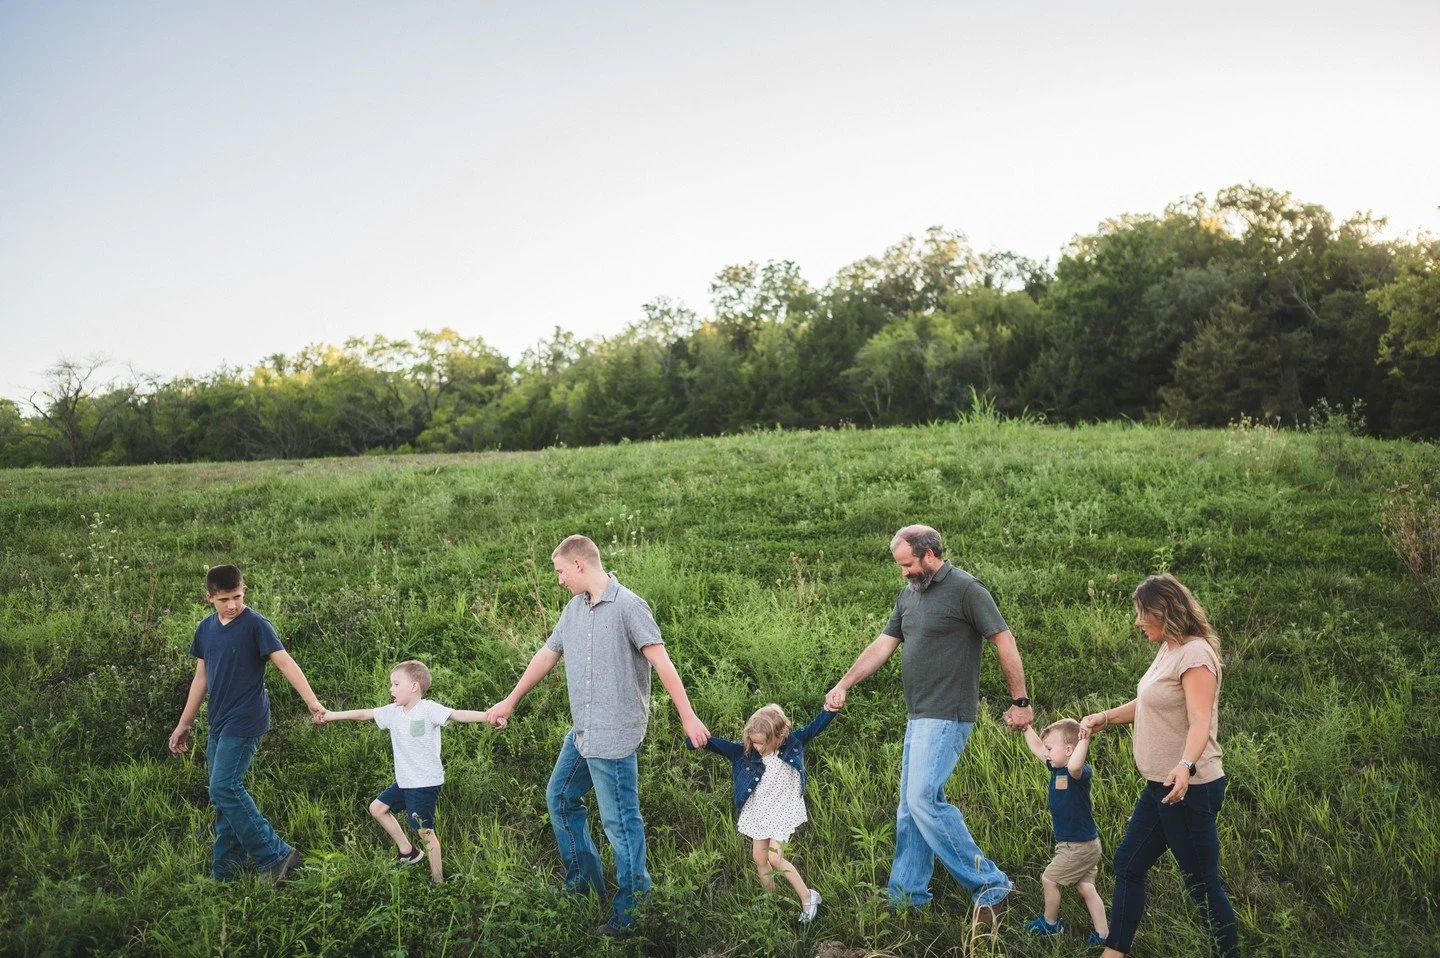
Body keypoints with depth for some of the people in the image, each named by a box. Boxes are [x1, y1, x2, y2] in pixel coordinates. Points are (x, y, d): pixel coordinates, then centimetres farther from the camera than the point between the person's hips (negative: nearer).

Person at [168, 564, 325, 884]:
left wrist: (311, 700, -31)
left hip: (245, 722, -7)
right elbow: (201, 678, 17)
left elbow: (285, 662, -19)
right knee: (225, 793, 10)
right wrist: (184, 724, 20)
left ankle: (276, 855, -8)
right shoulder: (205, 628, 10)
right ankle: (224, 873, 19)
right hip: (219, 723, 7)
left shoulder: (255, 624, -11)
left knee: (224, 789, -14)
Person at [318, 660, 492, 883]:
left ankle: (438, 879, 7)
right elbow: (364, 714, 14)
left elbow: (457, 714, -32)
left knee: (425, 830, -5)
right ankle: (406, 851, 29)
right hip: (404, 781, 8)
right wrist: (331, 716, 18)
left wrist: (487, 716, -48)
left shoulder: (428, 709, -18)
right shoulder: (393, 711, 4)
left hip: (426, 782, -8)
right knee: (377, 808, 19)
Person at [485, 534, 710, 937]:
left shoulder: (628, 606, -14)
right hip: (582, 731, 9)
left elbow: (661, 661, -18)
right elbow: (547, 655, 20)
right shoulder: (574, 609, 10)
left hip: (613, 735, -9)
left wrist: (688, 717, -21)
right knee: (560, 797, 20)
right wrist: (510, 702, 27)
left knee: (620, 821, -2)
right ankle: (583, 881, 35)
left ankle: (630, 910, 10)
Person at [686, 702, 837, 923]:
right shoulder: (748, 752, -12)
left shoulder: (792, 744, -16)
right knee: (759, 857, 10)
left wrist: (829, 710, -35)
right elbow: (723, 746, -16)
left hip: (783, 809, -4)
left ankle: (808, 896, 5)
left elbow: (814, 728, -19)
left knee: (774, 857, -12)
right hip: (759, 810, 4)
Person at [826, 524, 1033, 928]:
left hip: (947, 717, -9)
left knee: (923, 800, -15)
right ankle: (907, 895, 22)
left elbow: (1005, 643, -11)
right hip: (918, 716, 9)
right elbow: (883, 645, 15)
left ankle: (990, 886, -6)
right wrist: (843, 685, 10)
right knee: (910, 806, 12)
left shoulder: (966, 589, -11)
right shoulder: (910, 593, 14)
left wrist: (1020, 701, -9)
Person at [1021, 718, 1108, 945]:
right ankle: (1103, 934, 15)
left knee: (1048, 880, 6)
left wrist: (1084, 739, -48)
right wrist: (1027, 728, 17)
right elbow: (1037, 748, 16)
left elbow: (1074, 766, -49)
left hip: (1078, 846, -8)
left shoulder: (1081, 772, -24)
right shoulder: (1057, 768, 3)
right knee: (1086, 888, 11)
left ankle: (1050, 923, 25)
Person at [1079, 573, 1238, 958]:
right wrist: (1105, 717, 21)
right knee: (1128, 864, 15)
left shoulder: (1195, 654, -19)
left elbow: (1199, 722, -29)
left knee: (1202, 883, -1)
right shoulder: (1168, 649, 10)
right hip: (1161, 785, 10)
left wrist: (1186, 766, -43)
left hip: (1188, 789, -10)